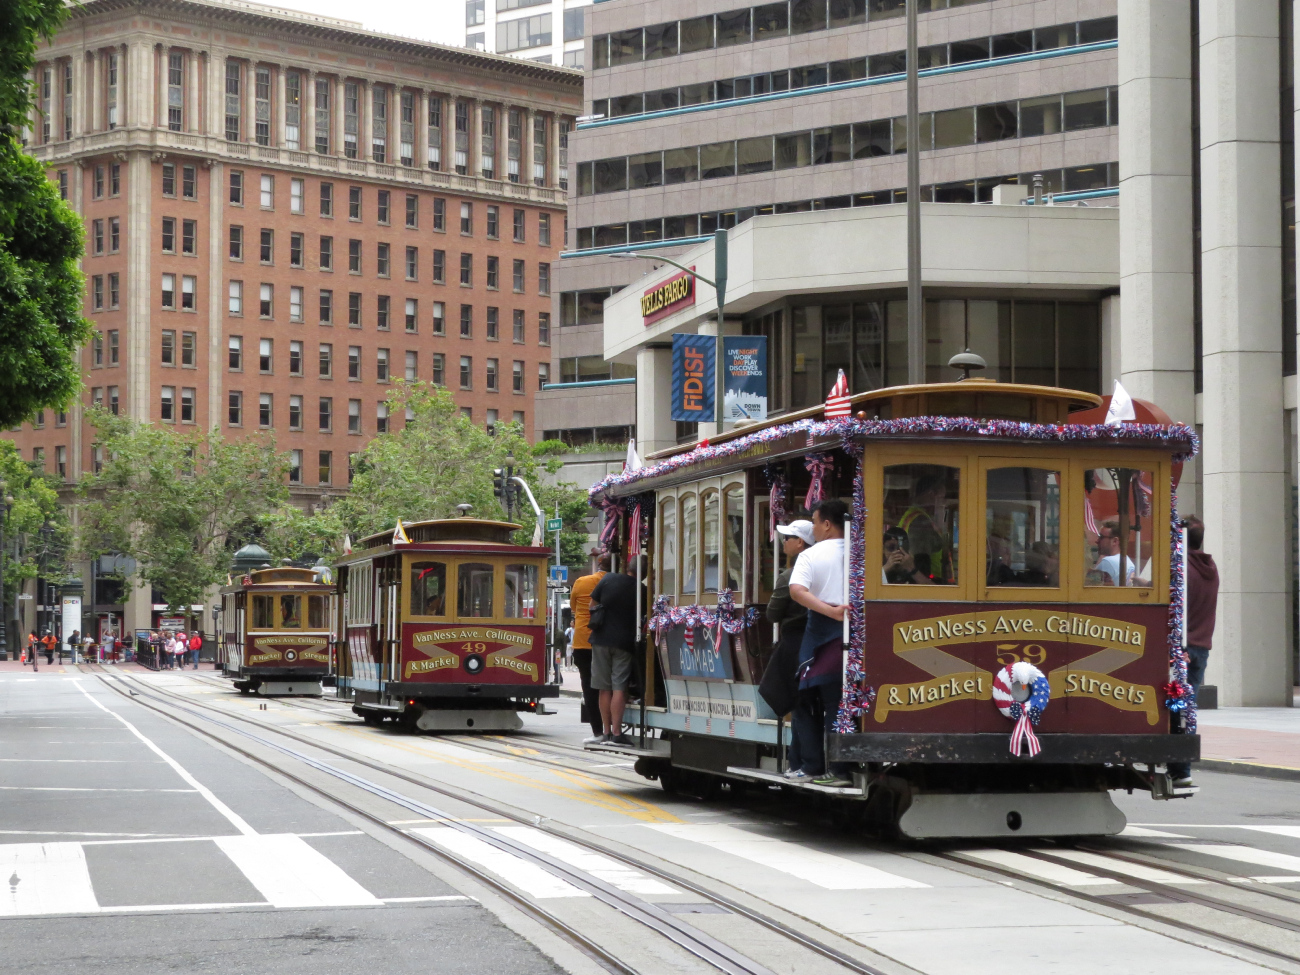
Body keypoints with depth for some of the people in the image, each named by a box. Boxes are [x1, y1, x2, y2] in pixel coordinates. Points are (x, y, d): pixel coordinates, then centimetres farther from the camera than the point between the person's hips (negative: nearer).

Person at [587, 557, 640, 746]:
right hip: (624, 642, -2)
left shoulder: (608, 578, -2)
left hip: (601, 638, 2)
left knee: (605, 688, 8)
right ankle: (616, 733, -7)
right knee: (619, 688, -2)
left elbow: (592, 604, 6)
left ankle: (606, 732, 10)